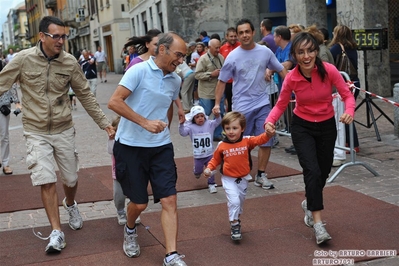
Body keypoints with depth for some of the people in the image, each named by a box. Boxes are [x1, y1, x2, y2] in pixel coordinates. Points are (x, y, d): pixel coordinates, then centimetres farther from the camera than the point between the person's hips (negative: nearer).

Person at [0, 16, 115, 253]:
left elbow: (86, 95, 3)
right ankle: (57, 232, 5)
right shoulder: (24, 59, -11)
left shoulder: (70, 62, -5)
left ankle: (70, 204, 46)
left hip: (64, 130, 2)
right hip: (36, 132, -2)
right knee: (46, 180, -7)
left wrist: (104, 122, 1)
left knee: (71, 178, 12)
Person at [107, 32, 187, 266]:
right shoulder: (139, 71, -12)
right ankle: (130, 231, 40)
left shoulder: (176, 80, 6)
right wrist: (145, 122, -24)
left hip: (162, 147, 5)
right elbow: (114, 102, -20)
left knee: (169, 200, -5)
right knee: (139, 202, 6)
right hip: (131, 146, -4)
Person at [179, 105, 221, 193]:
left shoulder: (209, 124, -6)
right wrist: (182, 124, -35)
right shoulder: (191, 127, -9)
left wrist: (217, 116, -40)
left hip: (209, 154, 0)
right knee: (198, 171, 17)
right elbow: (183, 133, -18)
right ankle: (197, 172, 53)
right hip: (198, 156, 0)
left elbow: (218, 122, -18)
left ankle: (211, 184, 25)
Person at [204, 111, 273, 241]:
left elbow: (260, 139, -25)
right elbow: (215, 159, 3)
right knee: (234, 201, -15)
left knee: (240, 201, 20)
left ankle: (236, 219, 45)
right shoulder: (221, 145, -11)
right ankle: (234, 225, 1)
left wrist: (268, 133, -46)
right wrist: (209, 168, -13)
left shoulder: (247, 141, -12)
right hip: (229, 179, -3)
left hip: (243, 178, 3)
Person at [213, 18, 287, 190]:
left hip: (263, 103, 3)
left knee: (266, 141, 2)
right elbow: (222, 81, 0)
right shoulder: (233, 56, -6)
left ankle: (261, 175, 15)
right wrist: (217, 103, -4)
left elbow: (281, 70, 11)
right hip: (242, 106, -2)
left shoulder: (265, 51, 1)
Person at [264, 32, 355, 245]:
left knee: (323, 172, 12)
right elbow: (280, 105, -7)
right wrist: (269, 121, -25)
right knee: (312, 171, -18)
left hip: (327, 126, 2)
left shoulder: (329, 70, -19)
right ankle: (318, 223, -11)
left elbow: (347, 95, -11)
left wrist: (349, 111, -31)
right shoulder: (291, 78, -17)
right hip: (302, 127, -2)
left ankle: (310, 203, 44)